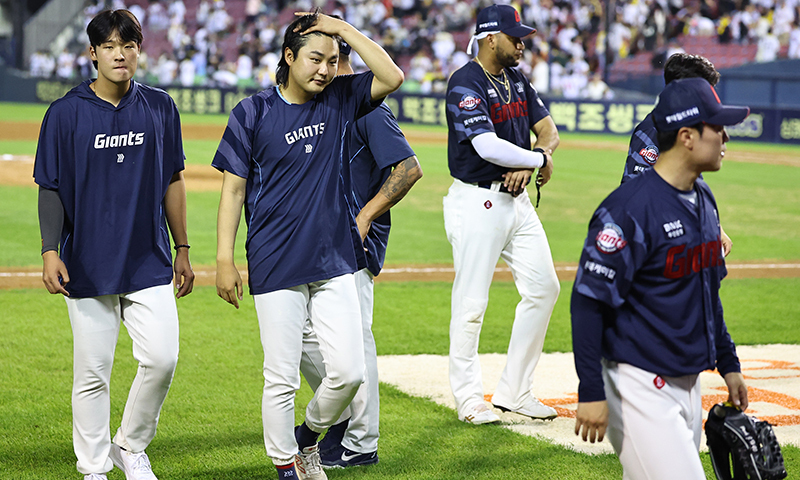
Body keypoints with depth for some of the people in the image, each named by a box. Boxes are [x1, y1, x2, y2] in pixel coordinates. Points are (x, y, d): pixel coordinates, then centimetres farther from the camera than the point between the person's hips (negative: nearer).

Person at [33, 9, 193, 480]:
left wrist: (182, 250, 13)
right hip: (88, 265, -2)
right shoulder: (66, 113, -2)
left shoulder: (160, 107, 6)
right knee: (93, 371, 2)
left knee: (162, 358, -8)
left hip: (150, 262, 2)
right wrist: (50, 252, -12)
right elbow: (52, 189, -1)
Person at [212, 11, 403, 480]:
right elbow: (234, 188, -1)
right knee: (282, 378, 0)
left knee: (349, 371, 0)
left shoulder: (341, 99, 7)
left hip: (336, 262, 3)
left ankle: (309, 436, 27)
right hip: (277, 265, -3)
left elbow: (392, 76, -7)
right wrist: (225, 260, -7)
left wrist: (342, 28, -7)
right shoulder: (254, 112, -3)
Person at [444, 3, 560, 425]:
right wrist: (540, 159, -11)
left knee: (543, 288, 7)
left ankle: (514, 391, 15)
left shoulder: (517, 81, 13)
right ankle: (468, 399, 8)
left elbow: (549, 131, 10)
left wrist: (526, 164, -10)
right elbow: (488, 146, -25)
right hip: (477, 203, -9)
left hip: (516, 199, 9)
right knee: (472, 303, -3)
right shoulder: (465, 84, -14)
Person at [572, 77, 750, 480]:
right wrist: (591, 391, -21)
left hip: (688, 384, 9)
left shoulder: (704, 200, 11)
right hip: (640, 384, -9)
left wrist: (728, 362, 23)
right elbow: (589, 300, -19)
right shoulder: (630, 208, -18)